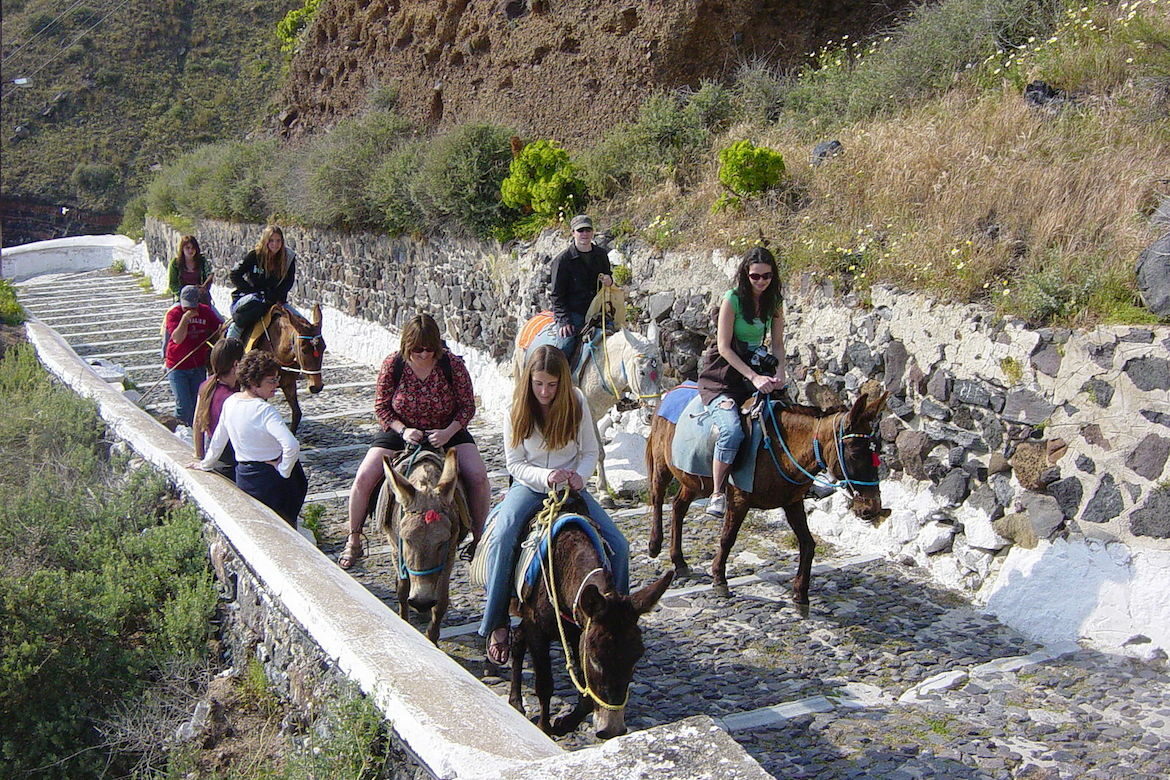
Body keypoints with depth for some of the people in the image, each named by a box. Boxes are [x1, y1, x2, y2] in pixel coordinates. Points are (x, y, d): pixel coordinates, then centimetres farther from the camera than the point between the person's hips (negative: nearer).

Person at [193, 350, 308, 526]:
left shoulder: (230, 402, -2)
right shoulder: (265, 410, -23)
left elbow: (218, 439, 12)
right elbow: (291, 445, -35)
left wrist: (206, 464, 27)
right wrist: (284, 471, -19)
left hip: (244, 477, 7)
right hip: (272, 477, -7)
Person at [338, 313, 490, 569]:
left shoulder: (453, 364, -16)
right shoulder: (392, 364, -14)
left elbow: (467, 407, -8)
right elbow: (381, 406, -5)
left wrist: (448, 432, -24)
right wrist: (403, 430, -22)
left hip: (447, 432, 0)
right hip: (400, 432, 1)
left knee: (478, 476, -21)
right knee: (363, 478, -15)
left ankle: (479, 539, 0)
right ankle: (353, 542, 5)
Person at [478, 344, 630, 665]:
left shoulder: (577, 403, -6)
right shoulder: (517, 410, -8)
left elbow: (590, 452, 1)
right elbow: (514, 463, -6)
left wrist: (580, 475, -20)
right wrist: (545, 476, -24)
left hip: (571, 487, 2)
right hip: (529, 486, -2)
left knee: (618, 545, -13)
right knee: (502, 539, -31)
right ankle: (496, 626, -20)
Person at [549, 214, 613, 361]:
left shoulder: (602, 255, 10)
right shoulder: (562, 259, -5)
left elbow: (607, 275, 29)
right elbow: (556, 294, -5)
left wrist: (609, 280, 1)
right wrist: (563, 320, -15)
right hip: (572, 314, -5)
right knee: (564, 349, -18)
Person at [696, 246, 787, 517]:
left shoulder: (774, 302, 7)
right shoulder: (732, 299, -11)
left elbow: (777, 344, 9)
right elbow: (724, 347, -14)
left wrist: (779, 374, -10)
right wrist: (754, 377, -21)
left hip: (756, 369, 6)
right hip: (723, 373, -6)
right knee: (732, 430, -29)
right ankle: (718, 494, -18)